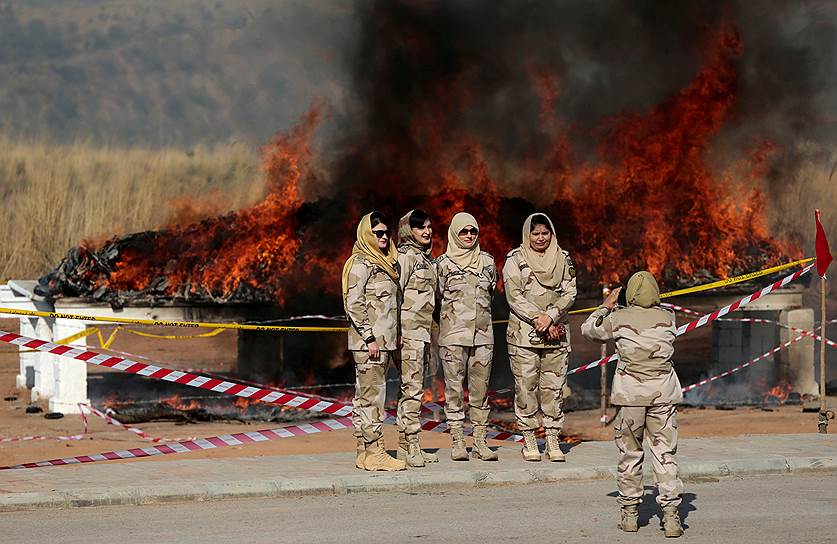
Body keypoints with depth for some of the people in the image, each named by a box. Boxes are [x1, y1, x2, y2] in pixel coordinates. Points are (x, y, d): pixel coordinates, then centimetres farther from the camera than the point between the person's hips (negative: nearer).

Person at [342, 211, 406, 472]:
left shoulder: (387, 263, 19)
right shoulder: (360, 264, -8)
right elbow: (354, 303, -14)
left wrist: (393, 337, 16)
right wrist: (369, 337, -19)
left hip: (384, 340, 9)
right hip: (367, 342, -9)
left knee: (365, 396, 9)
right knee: (372, 394, -10)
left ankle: (364, 453, 9)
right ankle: (374, 452, -12)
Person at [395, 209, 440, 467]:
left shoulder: (427, 259, 19)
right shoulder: (405, 257, -8)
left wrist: (429, 337, 22)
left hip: (422, 332, 9)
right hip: (408, 331, -9)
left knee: (413, 389, 8)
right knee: (412, 388, -11)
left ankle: (407, 446, 10)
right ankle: (410, 448, -11)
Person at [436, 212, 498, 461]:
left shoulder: (487, 262, 12)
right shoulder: (443, 263, 2)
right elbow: (437, 297, 4)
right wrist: (450, 321, 2)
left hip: (482, 334, 3)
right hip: (453, 335, -3)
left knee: (480, 388, 2)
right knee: (454, 387, -4)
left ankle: (480, 441, 5)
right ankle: (457, 442, -1)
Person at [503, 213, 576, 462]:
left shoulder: (562, 259, 10)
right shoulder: (515, 260, 1)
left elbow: (569, 293, 3)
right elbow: (514, 296, -6)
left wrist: (550, 316, -12)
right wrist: (539, 320, -13)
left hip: (556, 334, 2)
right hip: (523, 334, -2)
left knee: (554, 387, 1)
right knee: (526, 387, -3)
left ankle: (553, 441, 6)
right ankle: (529, 441, 4)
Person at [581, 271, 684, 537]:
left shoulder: (620, 319, -6)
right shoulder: (667, 318, 0)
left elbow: (589, 329, 11)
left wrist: (607, 305, 22)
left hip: (630, 395, -1)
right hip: (663, 394, 1)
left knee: (630, 454, 11)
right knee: (665, 454, 2)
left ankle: (629, 514, 16)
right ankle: (670, 514, -5)